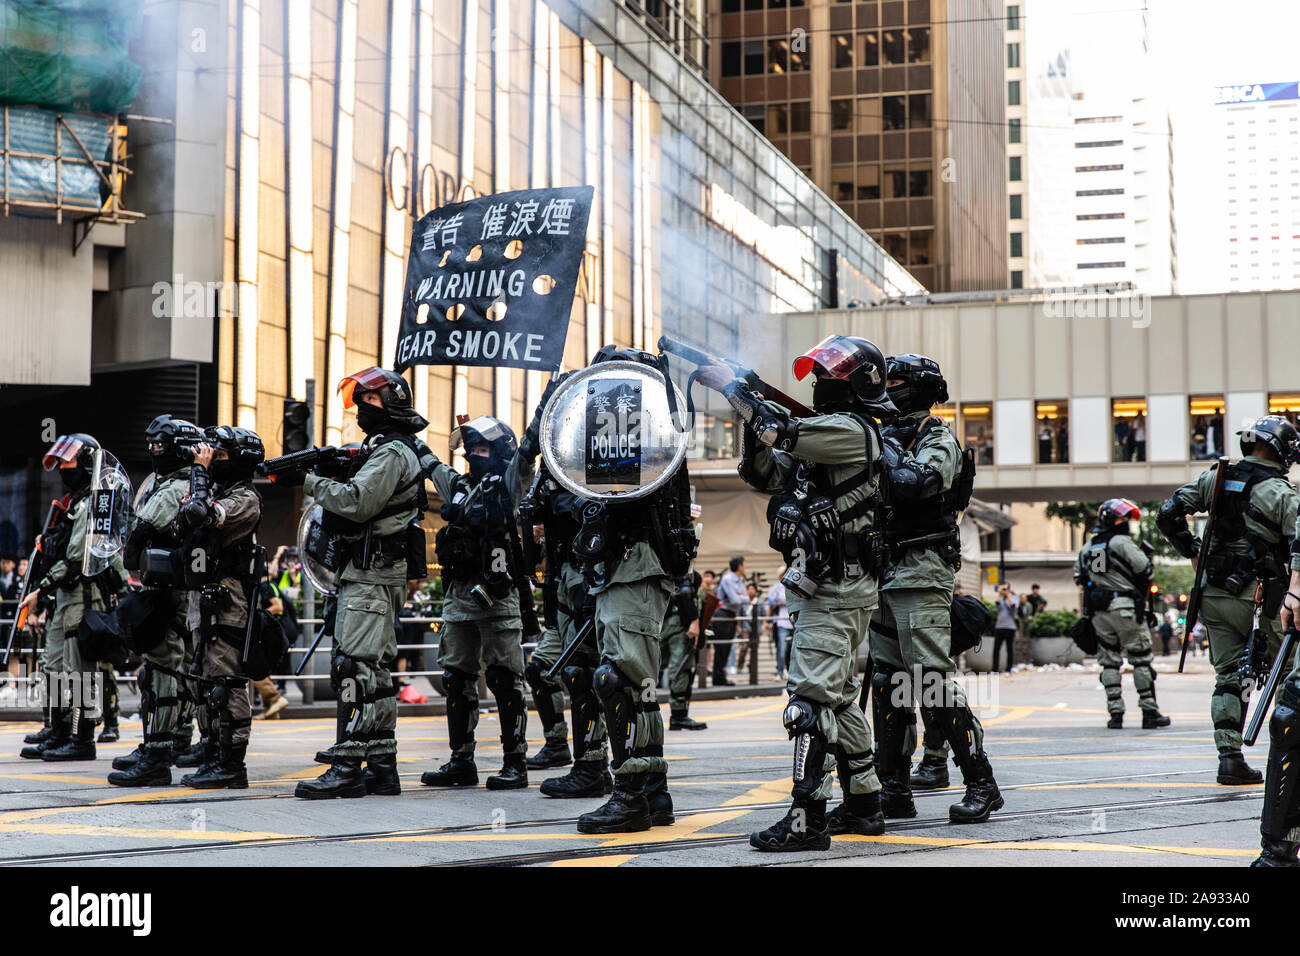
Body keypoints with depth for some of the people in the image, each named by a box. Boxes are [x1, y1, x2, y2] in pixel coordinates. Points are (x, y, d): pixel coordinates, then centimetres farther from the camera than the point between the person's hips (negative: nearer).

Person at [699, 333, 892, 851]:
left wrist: (731, 384, -14)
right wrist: (753, 416, 1)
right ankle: (864, 805, 24)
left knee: (811, 696, -13)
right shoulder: (826, 433, 19)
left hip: (837, 589, -11)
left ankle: (806, 818, -14)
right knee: (838, 697, 15)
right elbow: (763, 473, 16)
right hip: (825, 586, 11)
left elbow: (784, 431, -25)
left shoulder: (854, 431, -12)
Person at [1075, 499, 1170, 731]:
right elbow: (1145, 571, -10)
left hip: (1099, 613, 6)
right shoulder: (1122, 543, -9)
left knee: (1109, 662, 8)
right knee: (1141, 660, 1)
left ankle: (1115, 712, 4)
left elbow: (1079, 577, 16)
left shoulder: (1087, 548, 12)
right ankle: (1149, 712, 2)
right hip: (1126, 607, -6)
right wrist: (1146, 554, 7)